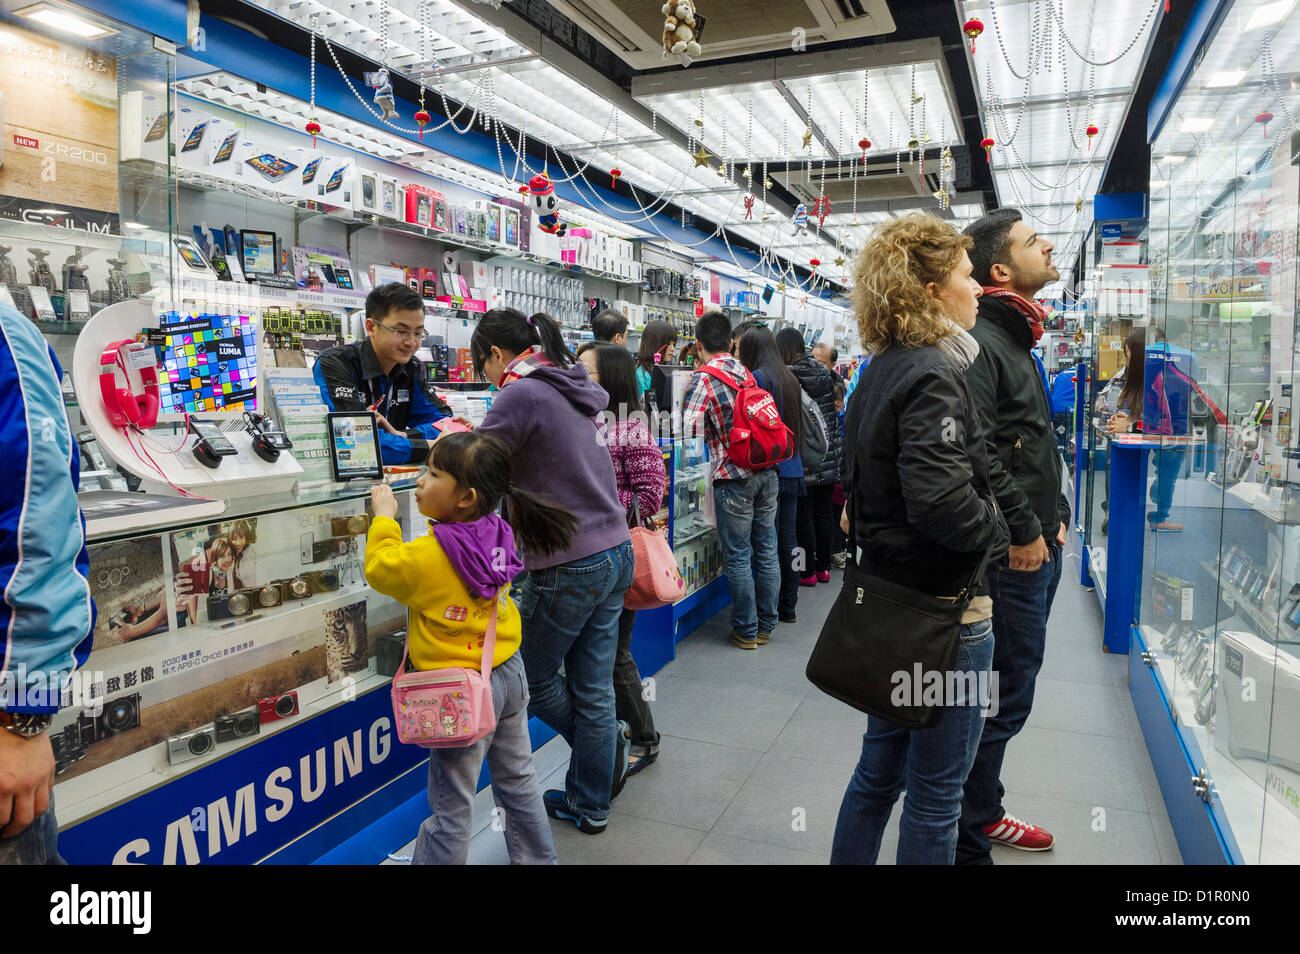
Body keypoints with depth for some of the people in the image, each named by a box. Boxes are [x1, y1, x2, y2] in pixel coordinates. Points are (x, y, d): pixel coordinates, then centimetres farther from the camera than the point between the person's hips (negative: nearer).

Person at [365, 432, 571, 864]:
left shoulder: (429, 556, -25)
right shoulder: (495, 534, -6)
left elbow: (380, 569, -6)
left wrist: (384, 516, 4)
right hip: (509, 673, 8)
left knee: (452, 805, 8)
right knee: (518, 779, 24)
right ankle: (536, 858, 40)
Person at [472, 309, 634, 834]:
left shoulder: (521, 394, -14)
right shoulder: (574, 391, 13)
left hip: (567, 566, -8)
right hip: (615, 553, 9)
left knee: (531, 677, 15)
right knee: (594, 689, 15)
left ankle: (607, 739, 30)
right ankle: (590, 805, 27)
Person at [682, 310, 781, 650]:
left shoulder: (703, 378, -9)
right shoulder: (744, 372, 10)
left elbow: (690, 431, -14)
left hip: (734, 477, -6)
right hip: (767, 471, 6)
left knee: (738, 556, 4)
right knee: (766, 550, 12)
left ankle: (746, 630, 13)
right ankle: (766, 625, 24)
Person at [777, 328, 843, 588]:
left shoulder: (790, 374, -13)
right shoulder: (822, 370, 7)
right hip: (830, 454, 7)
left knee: (803, 513, 3)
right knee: (824, 510, 13)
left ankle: (808, 571, 9)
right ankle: (824, 566, 22)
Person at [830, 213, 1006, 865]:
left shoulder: (881, 369, 10)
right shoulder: (933, 373, -19)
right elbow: (940, 498, -30)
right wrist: (1004, 531, -14)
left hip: (889, 589, 9)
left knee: (880, 768, 22)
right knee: (936, 792, 7)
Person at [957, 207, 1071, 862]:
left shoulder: (1016, 341, 17)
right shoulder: (979, 343, -16)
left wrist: (1055, 516, 18)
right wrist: (1022, 533, -18)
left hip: (1037, 546, 10)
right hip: (1010, 556, -10)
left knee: (1009, 691, 20)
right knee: (1003, 699, -1)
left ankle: (983, 813, 37)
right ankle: (967, 844, 15)